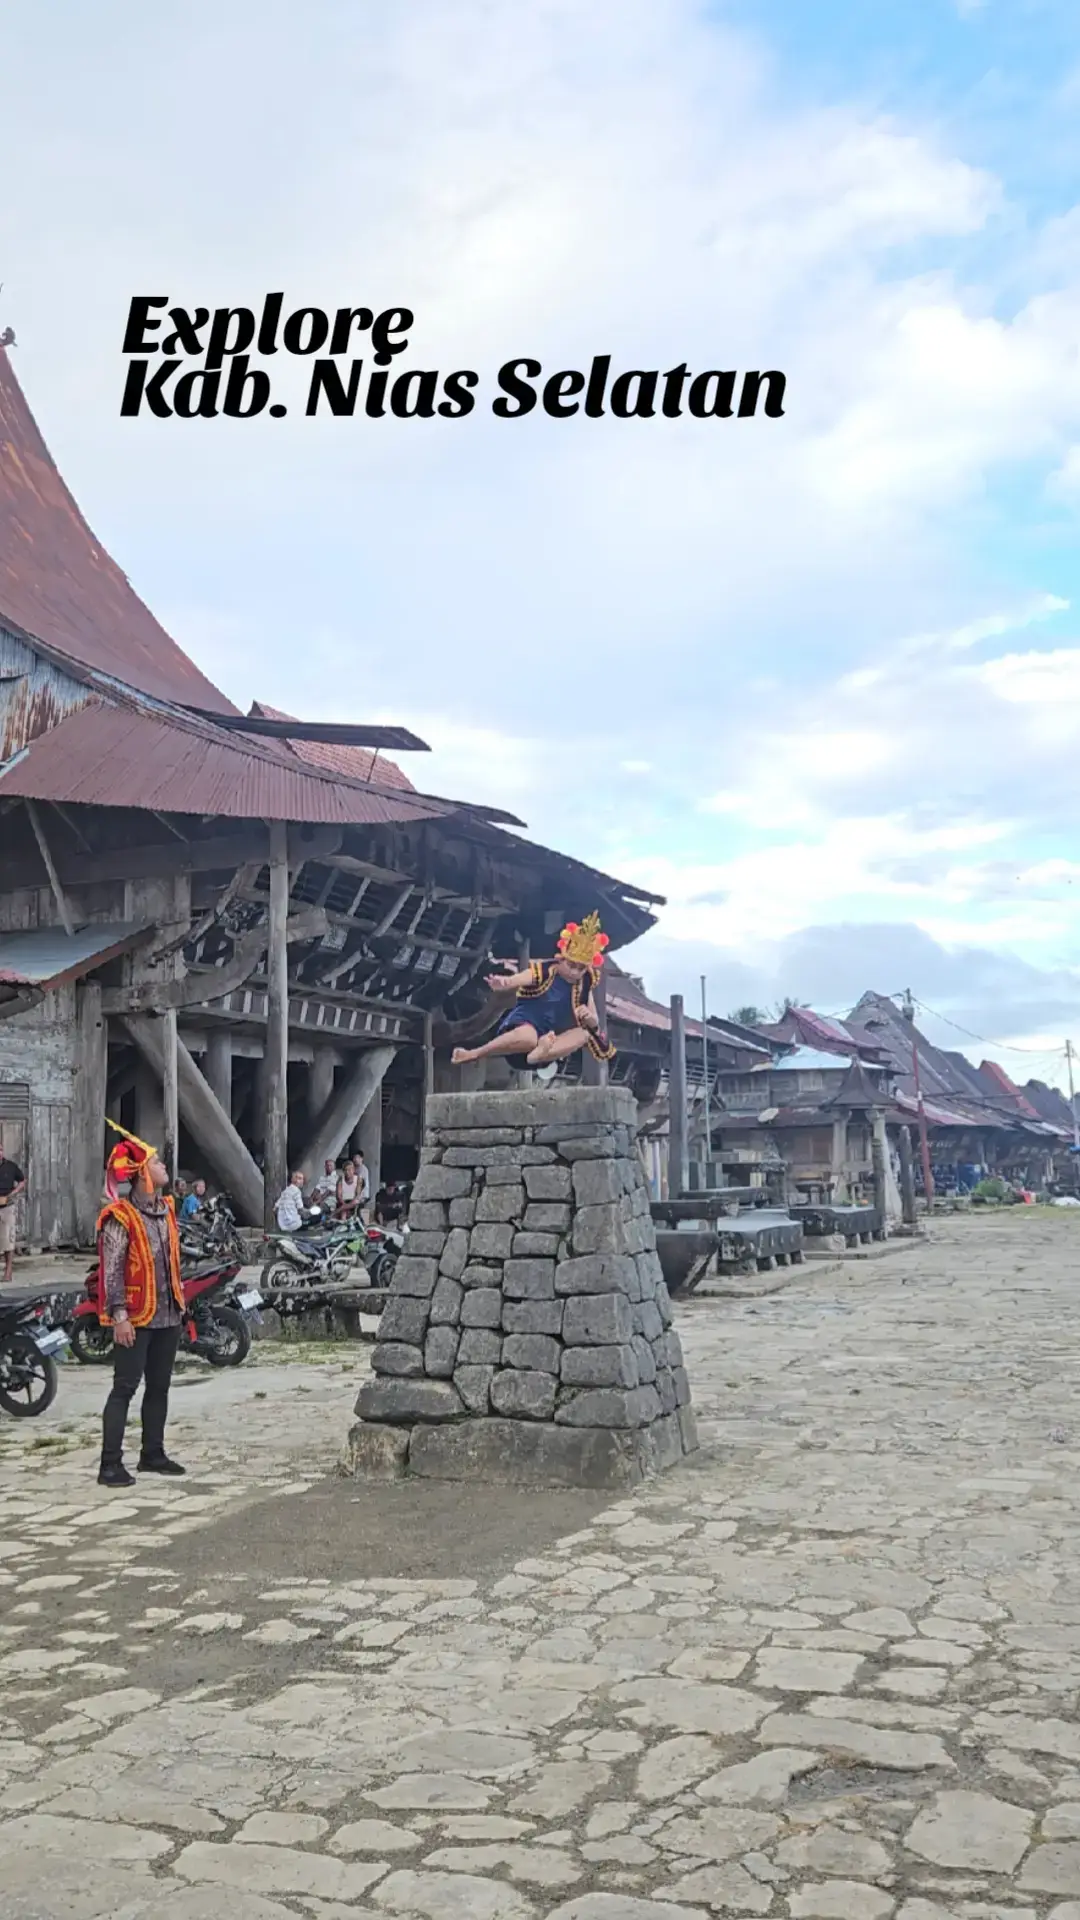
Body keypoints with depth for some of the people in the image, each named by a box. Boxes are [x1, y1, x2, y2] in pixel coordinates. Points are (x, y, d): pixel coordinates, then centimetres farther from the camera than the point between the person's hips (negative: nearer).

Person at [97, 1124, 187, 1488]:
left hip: (167, 1314, 8)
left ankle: (153, 1453, 23)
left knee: (159, 1386, 13)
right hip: (136, 1317, -8)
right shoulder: (120, 1217, -14)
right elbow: (111, 1270, -17)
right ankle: (110, 1463, -3)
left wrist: (179, 1301, 17)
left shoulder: (166, 1207, 11)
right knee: (125, 1387, -6)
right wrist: (119, 1316, -21)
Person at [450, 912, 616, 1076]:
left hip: (548, 1039, 6)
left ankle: (541, 1056, -38)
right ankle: (472, 1054, -24)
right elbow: (513, 980, -29)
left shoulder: (584, 985, 6)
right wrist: (501, 983, -55)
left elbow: (594, 1025, 9)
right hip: (523, 1026, -5)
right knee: (527, 1037, -41)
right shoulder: (542, 971, -8)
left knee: (584, 1034, -19)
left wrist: (590, 1019, -17)